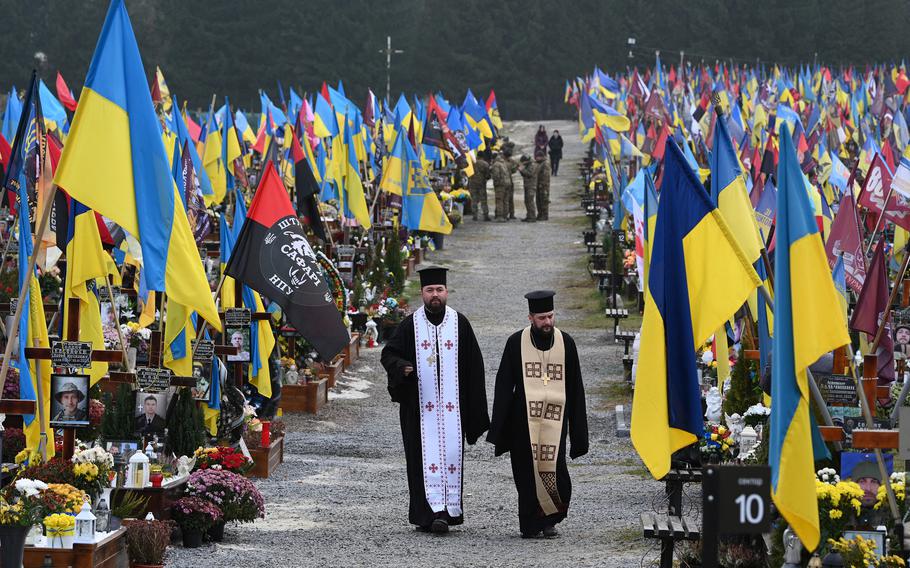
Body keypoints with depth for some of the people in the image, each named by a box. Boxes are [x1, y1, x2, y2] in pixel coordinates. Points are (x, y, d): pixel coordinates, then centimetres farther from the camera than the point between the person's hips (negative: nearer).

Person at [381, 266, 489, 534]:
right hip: (420, 404, -1)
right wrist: (401, 367, -19)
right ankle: (432, 512, -11)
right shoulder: (410, 325, 3)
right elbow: (388, 354, 5)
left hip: (452, 404, 1)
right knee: (426, 457, -7)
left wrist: (475, 407, 2)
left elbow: (474, 365, 7)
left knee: (451, 454, -1)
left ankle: (448, 509, 7)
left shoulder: (460, 323, 5)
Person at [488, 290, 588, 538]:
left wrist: (578, 430, 7)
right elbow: (504, 385, 3)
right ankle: (531, 524, 13)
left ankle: (550, 518, 13)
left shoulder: (565, 342, 6)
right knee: (527, 473, 1)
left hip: (555, 418, 0)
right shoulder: (516, 342, 2)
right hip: (524, 420, 0)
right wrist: (499, 426, -3)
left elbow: (575, 388, 10)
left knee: (553, 469, -8)